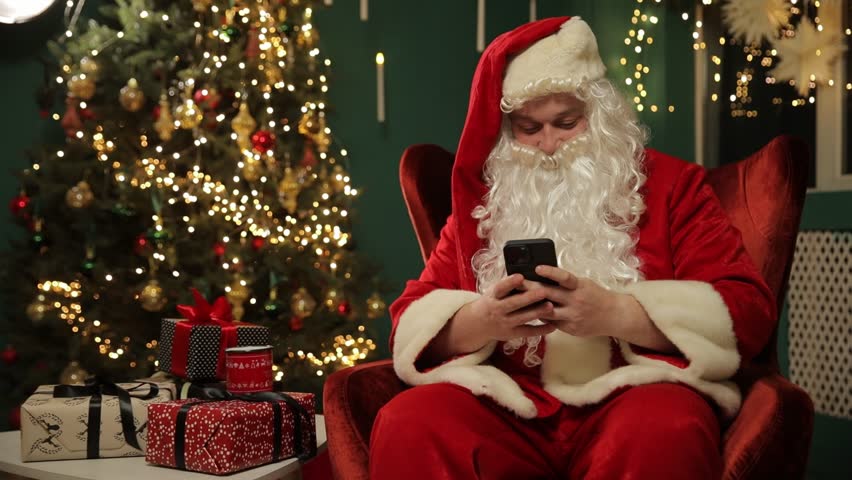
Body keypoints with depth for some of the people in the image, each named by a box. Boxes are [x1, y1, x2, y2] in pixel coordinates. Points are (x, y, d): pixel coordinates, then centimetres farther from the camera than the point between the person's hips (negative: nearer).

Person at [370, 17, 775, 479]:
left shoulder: (670, 184, 9)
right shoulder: (484, 201, 16)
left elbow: (747, 310, -1)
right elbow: (413, 323, 11)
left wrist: (613, 315, -17)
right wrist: (480, 321, -13)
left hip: (633, 393, -2)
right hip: (507, 404, 2)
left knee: (663, 435, -36)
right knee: (405, 425, -27)